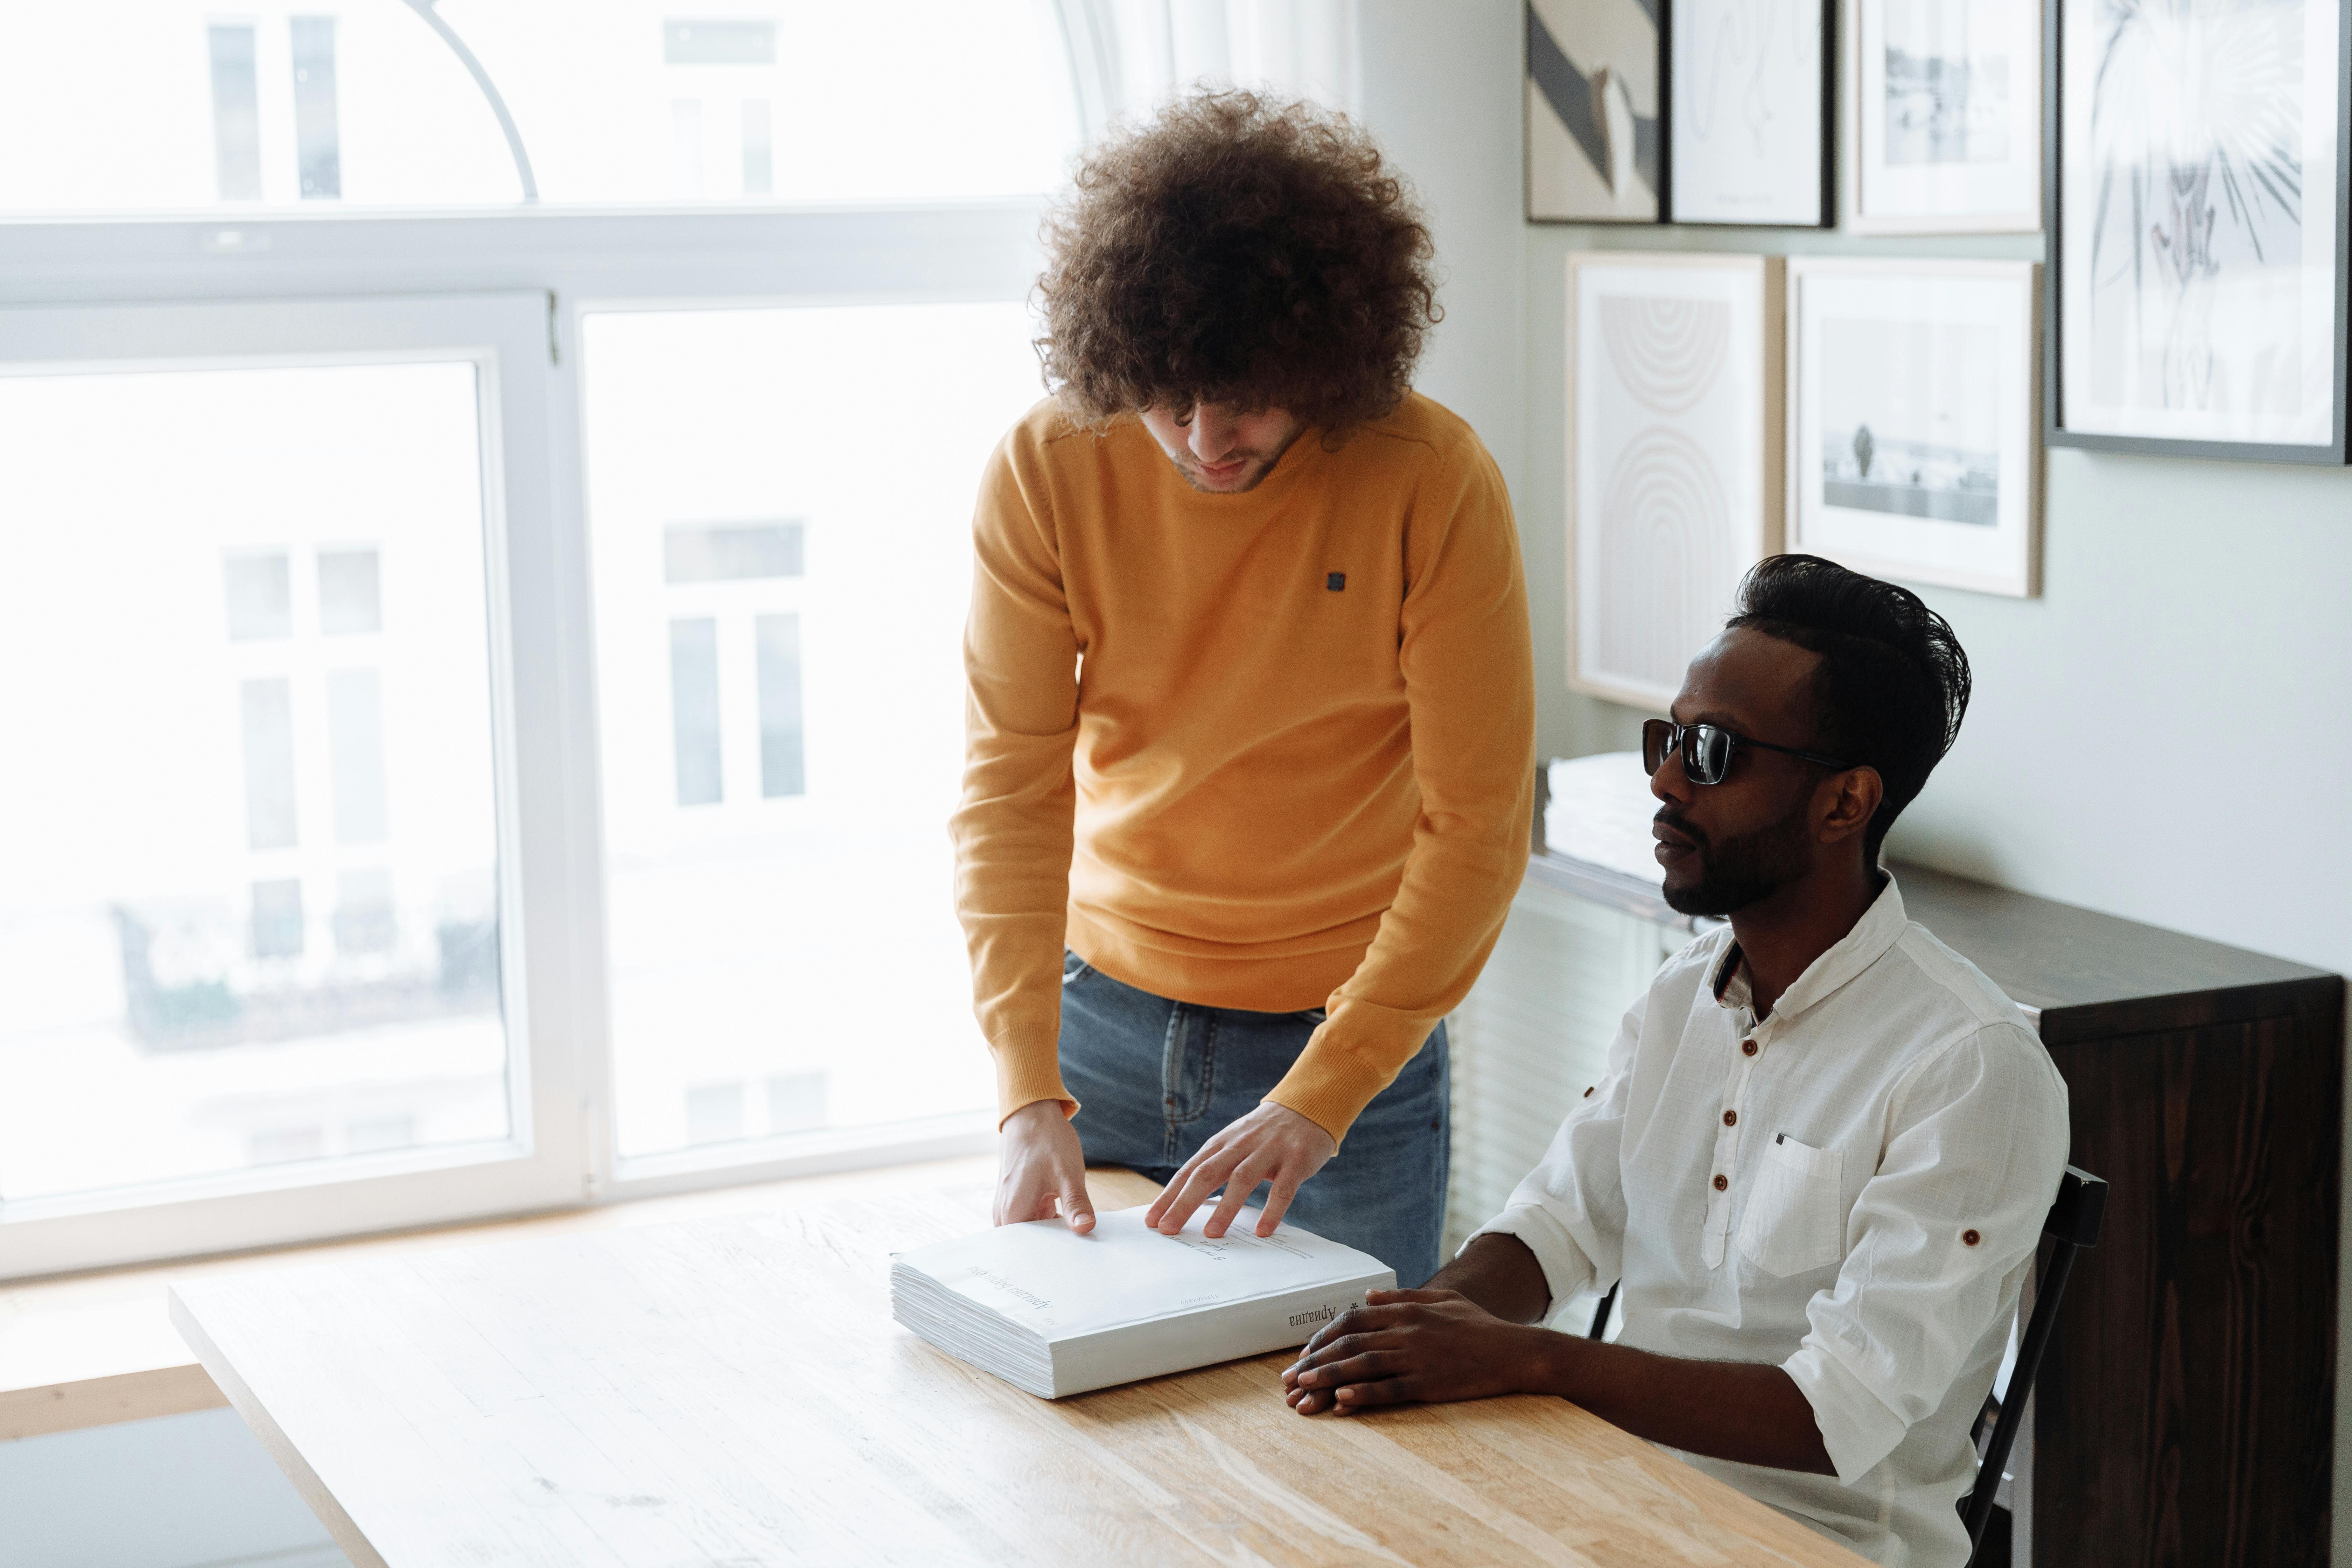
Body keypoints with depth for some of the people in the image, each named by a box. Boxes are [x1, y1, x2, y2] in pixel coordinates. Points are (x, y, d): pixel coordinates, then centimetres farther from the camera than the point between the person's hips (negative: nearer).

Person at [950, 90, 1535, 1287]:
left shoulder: (1434, 484, -17)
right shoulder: (1047, 471, -11)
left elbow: (1477, 828, -16)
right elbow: (1010, 790, -11)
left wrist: (1318, 1101, -23)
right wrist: (1027, 1092, -22)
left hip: (1347, 1030, -2)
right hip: (1102, 1011, 2)